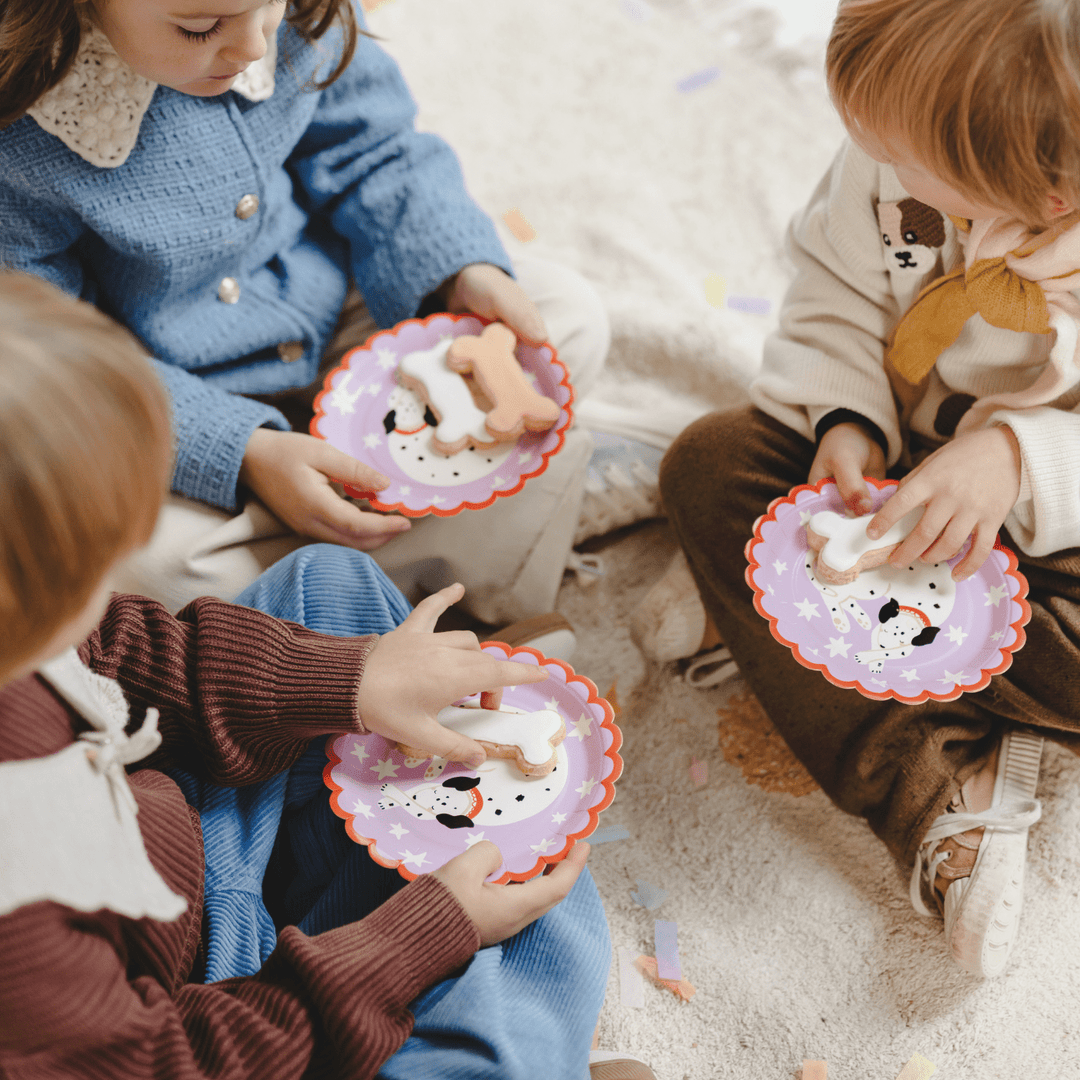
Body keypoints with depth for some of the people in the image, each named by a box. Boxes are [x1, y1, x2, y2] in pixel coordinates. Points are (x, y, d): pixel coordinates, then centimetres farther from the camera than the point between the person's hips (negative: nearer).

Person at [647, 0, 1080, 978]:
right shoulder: (894, 157, -19)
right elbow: (835, 294, -5)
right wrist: (846, 422, -20)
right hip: (889, 457, 4)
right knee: (709, 461, -20)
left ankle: (755, 608, -19)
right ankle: (939, 786, -27)